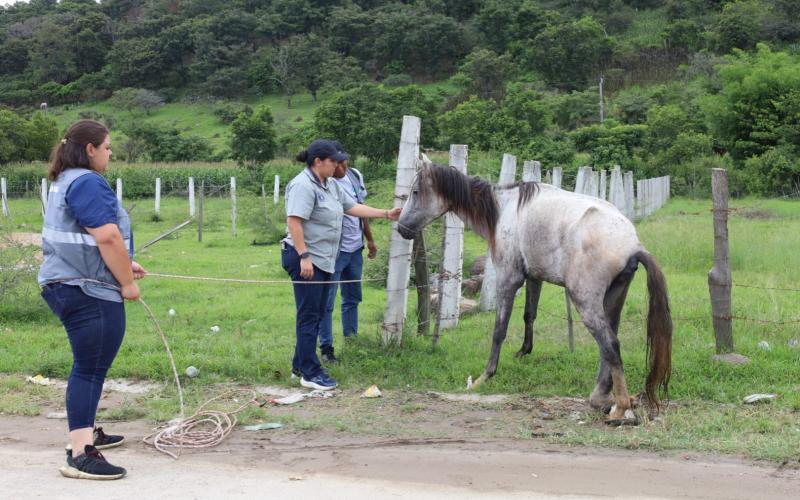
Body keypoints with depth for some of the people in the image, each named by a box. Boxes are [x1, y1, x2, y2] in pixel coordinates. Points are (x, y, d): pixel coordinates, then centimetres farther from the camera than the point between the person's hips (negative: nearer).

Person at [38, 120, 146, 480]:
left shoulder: (67, 181, 18)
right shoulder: (87, 182, -16)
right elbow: (107, 237, -23)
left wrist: (123, 265, 24)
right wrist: (127, 281, -14)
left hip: (69, 285, 11)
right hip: (87, 291, -11)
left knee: (88, 366, 22)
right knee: (90, 369, -10)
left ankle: (84, 433, 34)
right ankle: (80, 456, -12)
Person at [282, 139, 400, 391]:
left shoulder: (330, 185, 14)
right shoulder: (303, 186, -16)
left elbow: (352, 207, 20)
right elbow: (294, 222, -23)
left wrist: (386, 214, 17)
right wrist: (304, 256, -26)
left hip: (324, 260, 10)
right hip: (306, 260, -10)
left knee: (316, 315, 15)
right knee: (309, 316, -5)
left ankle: (300, 366, 24)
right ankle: (310, 373, -1)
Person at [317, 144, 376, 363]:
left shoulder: (355, 175, 4)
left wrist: (370, 239, 20)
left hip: (355, 248, 8)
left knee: (353, 298, 19)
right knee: (327, 302, 0)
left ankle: (351, 337, 32)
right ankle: (326, 348, 7)